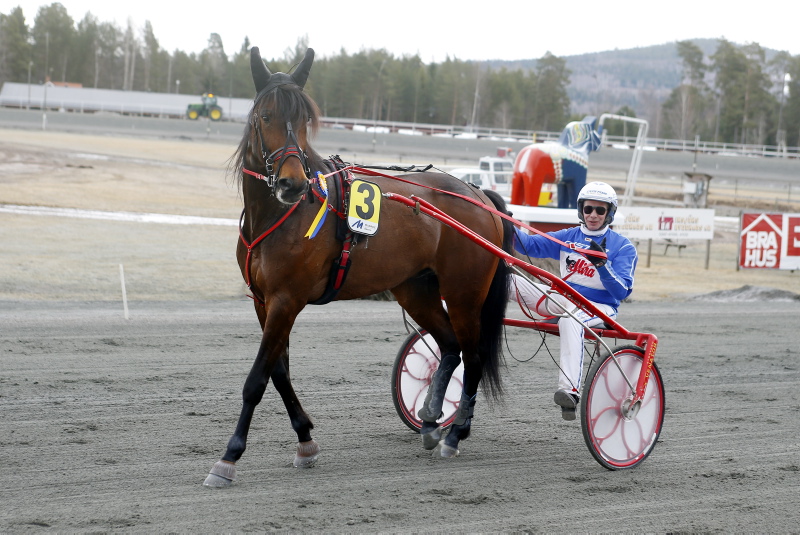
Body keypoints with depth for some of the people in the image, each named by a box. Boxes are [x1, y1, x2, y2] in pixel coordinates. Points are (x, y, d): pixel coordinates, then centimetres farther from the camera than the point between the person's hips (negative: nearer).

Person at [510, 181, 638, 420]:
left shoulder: (622, 247, -1)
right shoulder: (568, 237, 12)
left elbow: (622, 291, -11)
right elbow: (530, 244, 5)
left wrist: (602, 264, -26)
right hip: (562, 299, 6)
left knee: (570, 320, -43)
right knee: (506, 279, -8)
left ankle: (570, 390, -54)